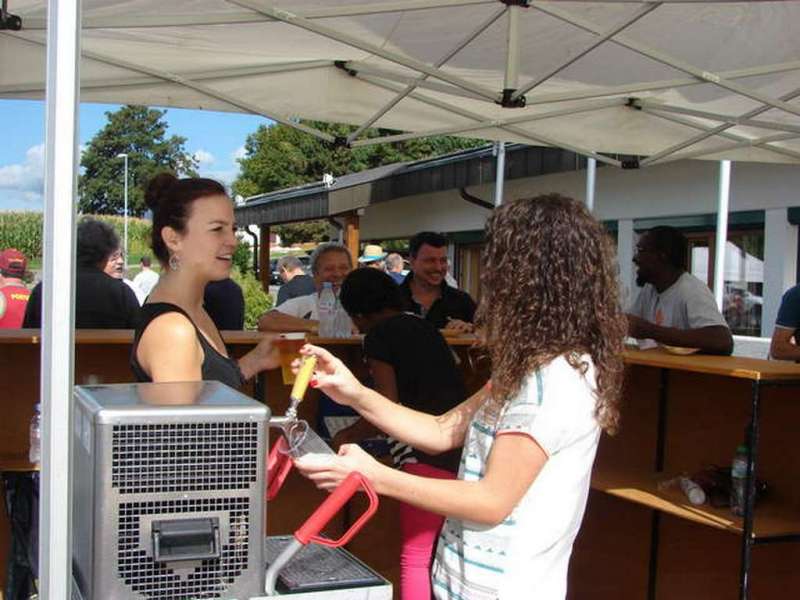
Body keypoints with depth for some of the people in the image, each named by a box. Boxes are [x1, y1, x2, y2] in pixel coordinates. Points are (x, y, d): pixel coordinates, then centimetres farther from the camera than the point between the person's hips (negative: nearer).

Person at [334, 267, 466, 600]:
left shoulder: (378, 335, -1)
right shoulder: (425, 328, 21)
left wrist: (347, 436, 10)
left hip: (430, 456, -8)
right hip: (466, 447, 8)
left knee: (415, 558, 1)